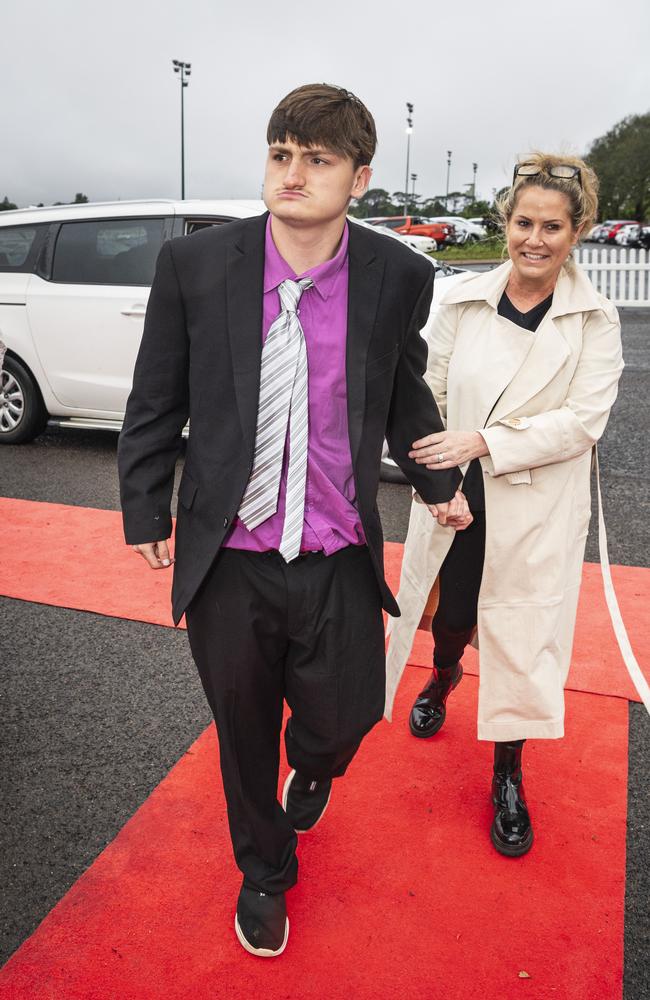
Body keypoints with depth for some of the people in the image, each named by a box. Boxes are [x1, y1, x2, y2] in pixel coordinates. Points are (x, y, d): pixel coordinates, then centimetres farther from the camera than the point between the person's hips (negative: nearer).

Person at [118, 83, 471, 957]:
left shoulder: (399, 276, -5)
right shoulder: (195, 263, -8)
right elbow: (156, 402, 1)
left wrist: (437, 482, 15)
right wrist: (144, 511, 5)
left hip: (339, 563, 1)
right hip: (228, 557, 0)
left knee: (342, 722, 11)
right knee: (245, 735, 18)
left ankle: (312, 769, 55)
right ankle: (264, 873, 50)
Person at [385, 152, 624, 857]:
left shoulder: (594, 320, -5)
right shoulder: (462, 301, -1)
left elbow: (583, 419, -13)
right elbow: (430, 392, 3)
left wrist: (485, 442, -22)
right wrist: (431, 476, -6)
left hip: (538, 508, -1)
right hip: (456, 499, 2)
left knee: (522, 637, 9)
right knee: (451, 616, 16)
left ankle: (508, 775, 32)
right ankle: (442, 680, 55)